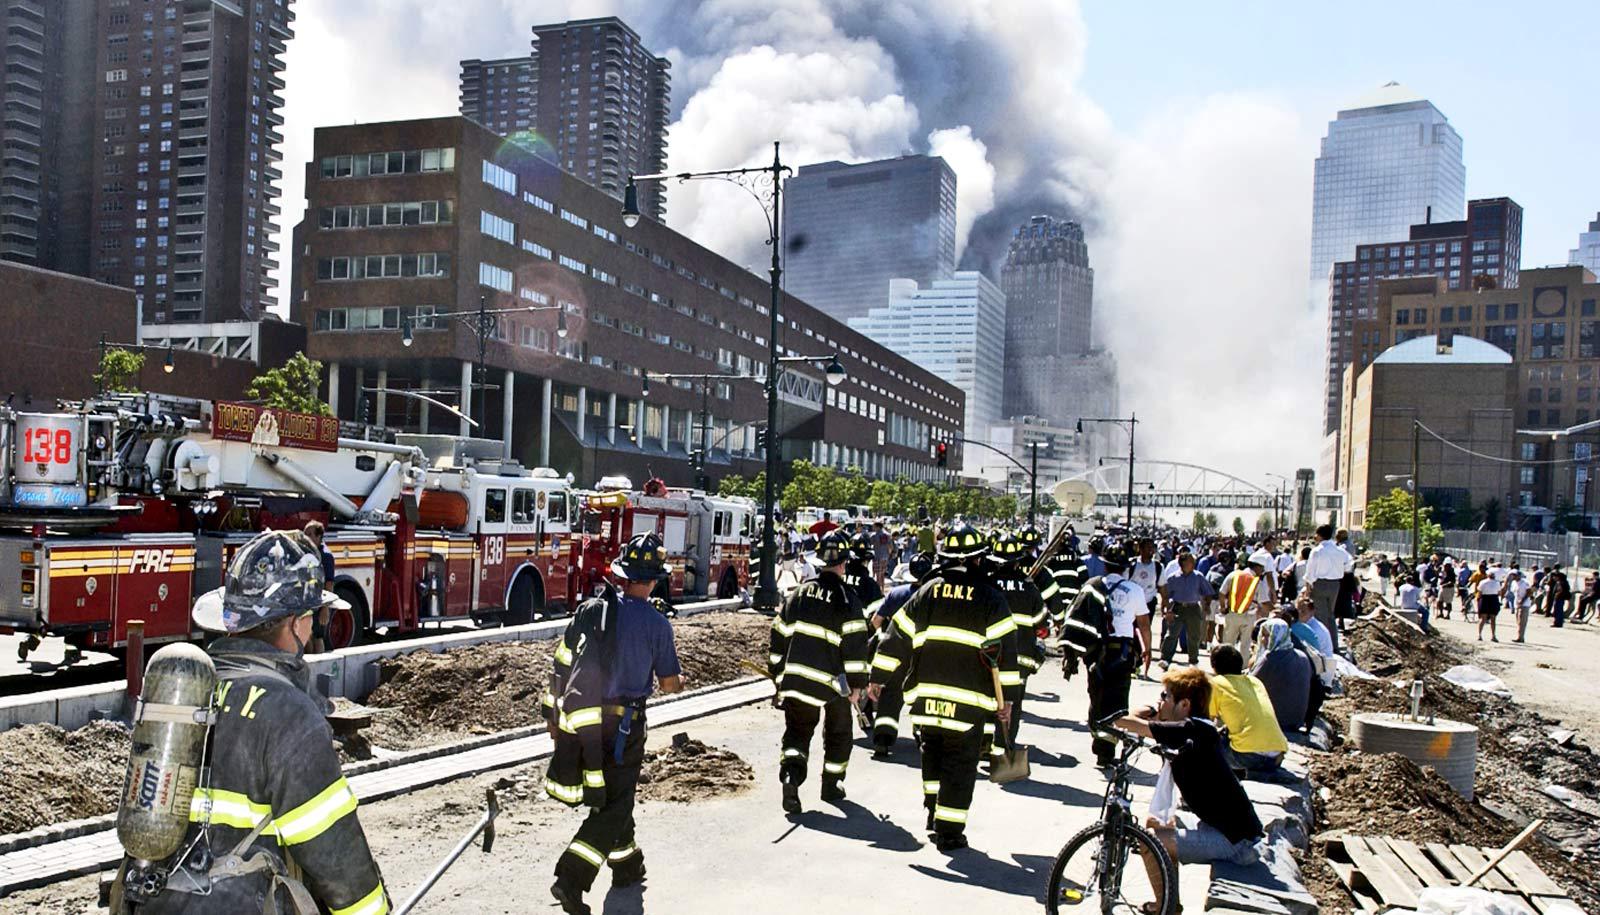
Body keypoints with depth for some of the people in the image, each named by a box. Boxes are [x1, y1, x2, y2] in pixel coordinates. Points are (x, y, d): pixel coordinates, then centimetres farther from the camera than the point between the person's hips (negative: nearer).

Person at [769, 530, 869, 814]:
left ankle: (791, 772, -16)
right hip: (833, 683, -3)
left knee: (797, 732, 9)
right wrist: (857, 684, -7)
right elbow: (855, 643, -14)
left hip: (795, 679, 3)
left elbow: (779, 636, 10)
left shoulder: (798, 593, 6)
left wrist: (777, 674, 19)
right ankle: (832, 785, 27)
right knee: (838, 732, 18)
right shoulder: (846, 597, -10)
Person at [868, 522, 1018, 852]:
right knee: (960, 764, 5)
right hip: (967, 700, -3)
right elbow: (1004, 650, -4)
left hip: (926, 694, 3)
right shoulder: (990, 598, -2)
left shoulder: (927, 592, 6)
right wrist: (1006, 698, 2)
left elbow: (897, 636, 7)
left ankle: (935, 814, 25)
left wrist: (878, 677, 15)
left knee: (933, 752, 22)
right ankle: (949, 831, 7)